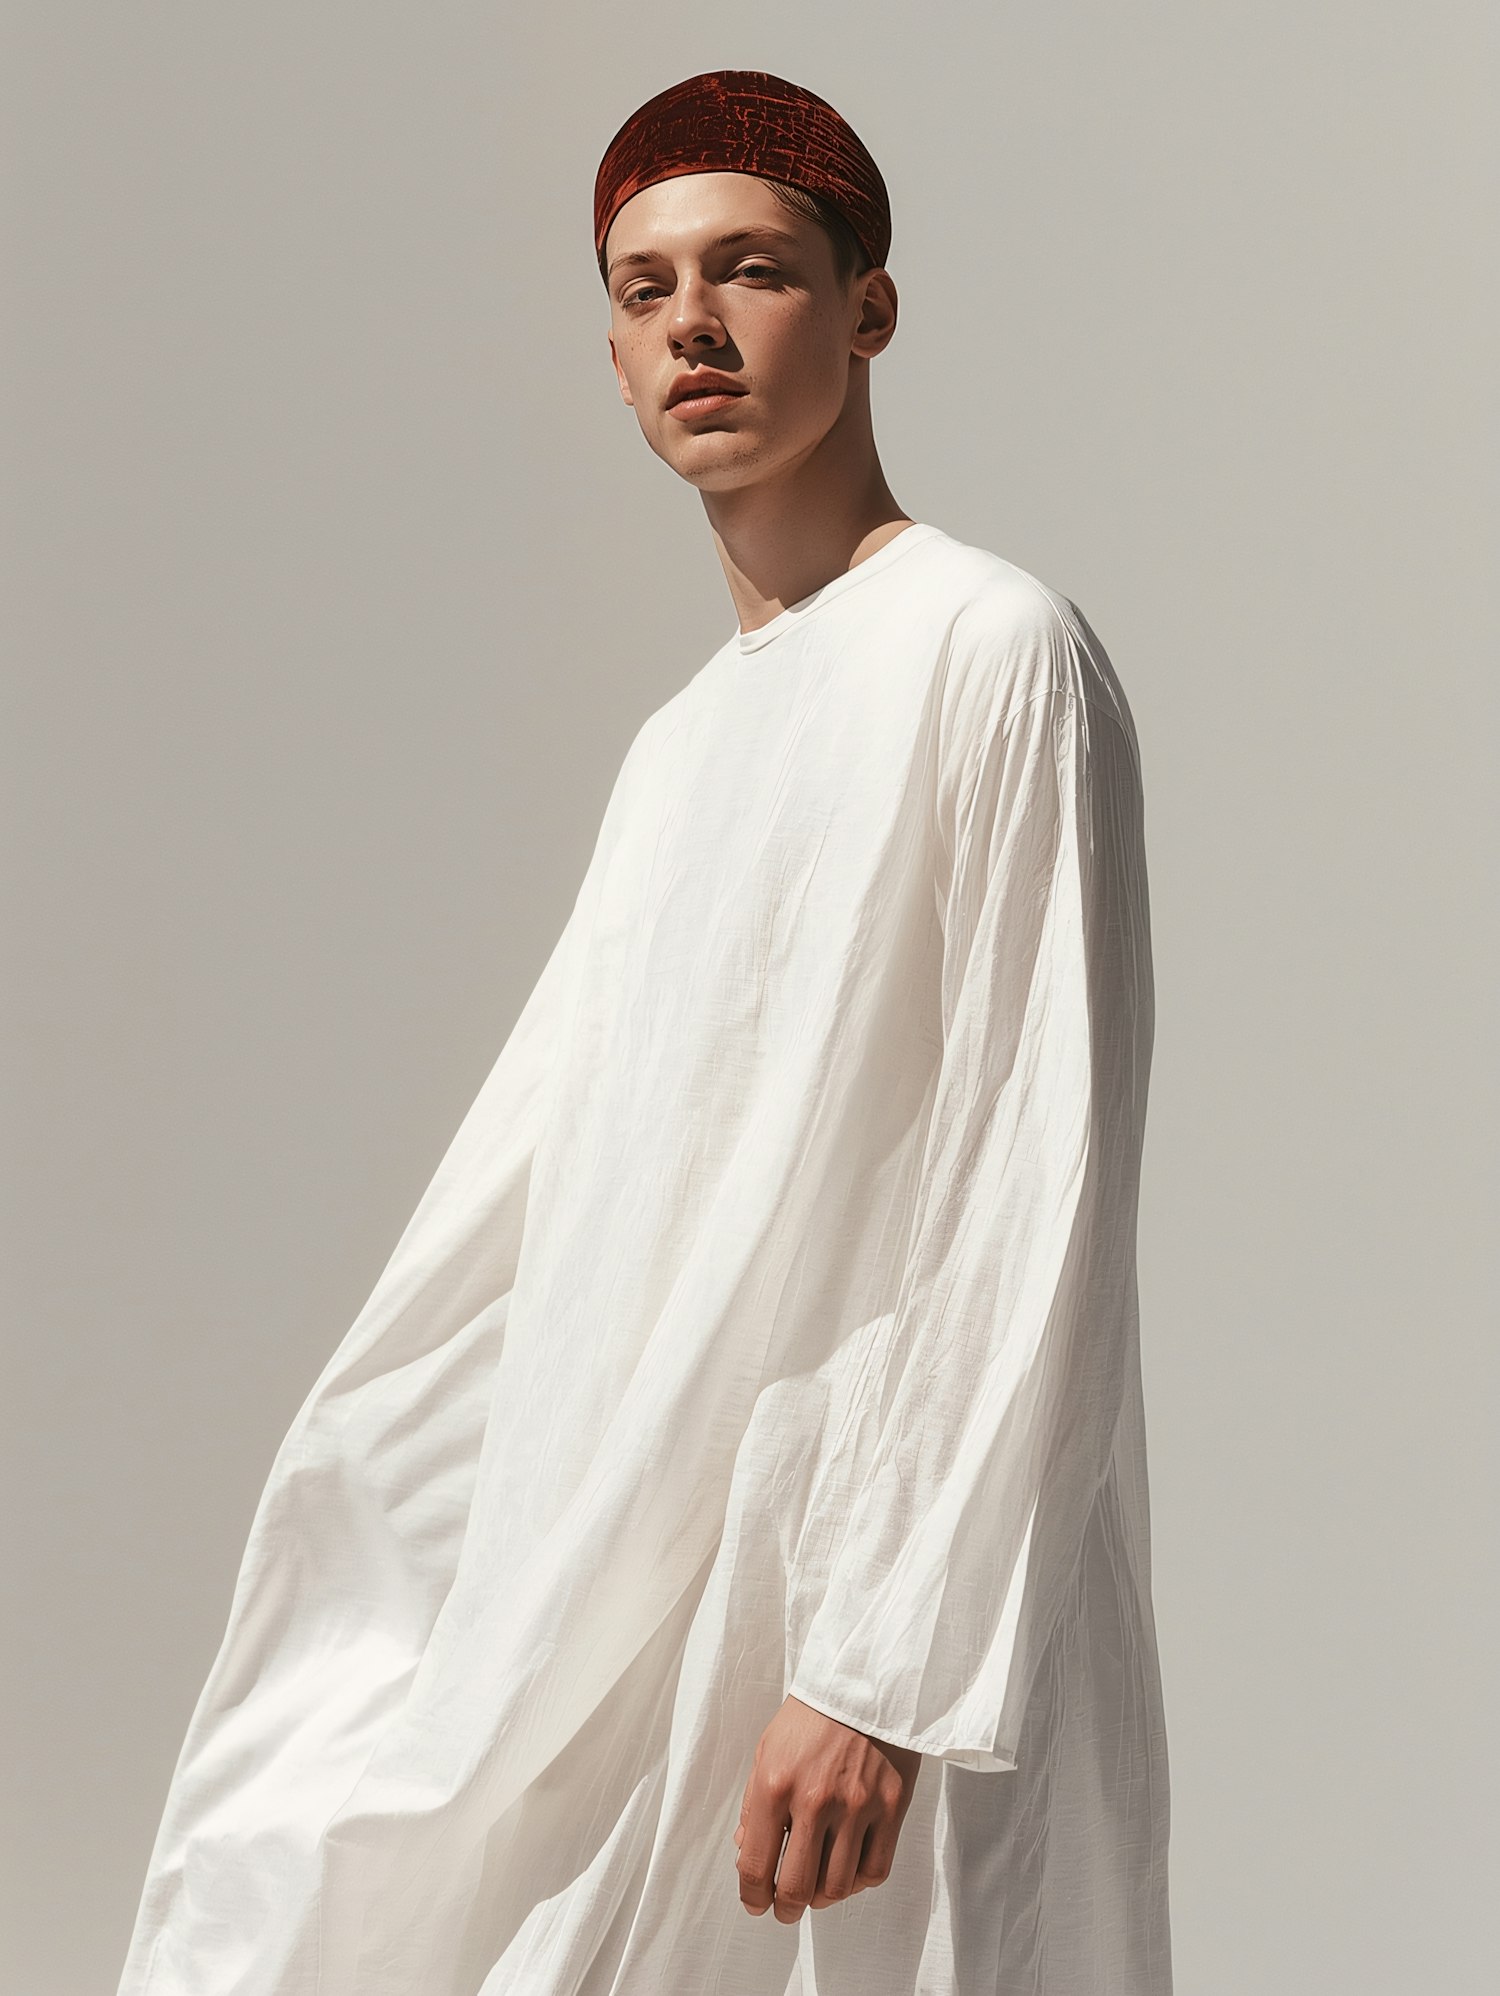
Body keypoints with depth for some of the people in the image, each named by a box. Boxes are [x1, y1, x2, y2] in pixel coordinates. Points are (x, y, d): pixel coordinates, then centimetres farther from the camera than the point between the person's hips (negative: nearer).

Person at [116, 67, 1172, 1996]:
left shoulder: (992, 650, -8)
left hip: (868, 1612, -7)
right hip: (626, 1607, 7)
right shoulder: (676, 747, 17)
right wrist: (337, 1523, 15)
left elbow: (1037, 1216, -15)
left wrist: (890, 1667, -20)